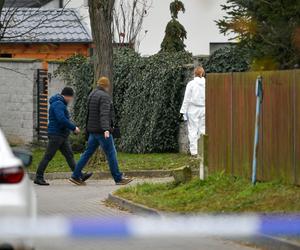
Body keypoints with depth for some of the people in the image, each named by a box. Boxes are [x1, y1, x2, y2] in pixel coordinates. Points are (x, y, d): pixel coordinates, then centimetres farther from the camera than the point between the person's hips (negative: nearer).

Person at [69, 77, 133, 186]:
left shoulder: (93, 95, 15)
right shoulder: (104, 96, -14)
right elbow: (104, 114, -27)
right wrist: (106, 129, -38)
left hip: (93, 131, 9)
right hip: (101, 130, -9)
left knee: (88, 152, 10)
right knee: (111, 153, -2)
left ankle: (76, 176, 7)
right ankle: (118, 178, 2)